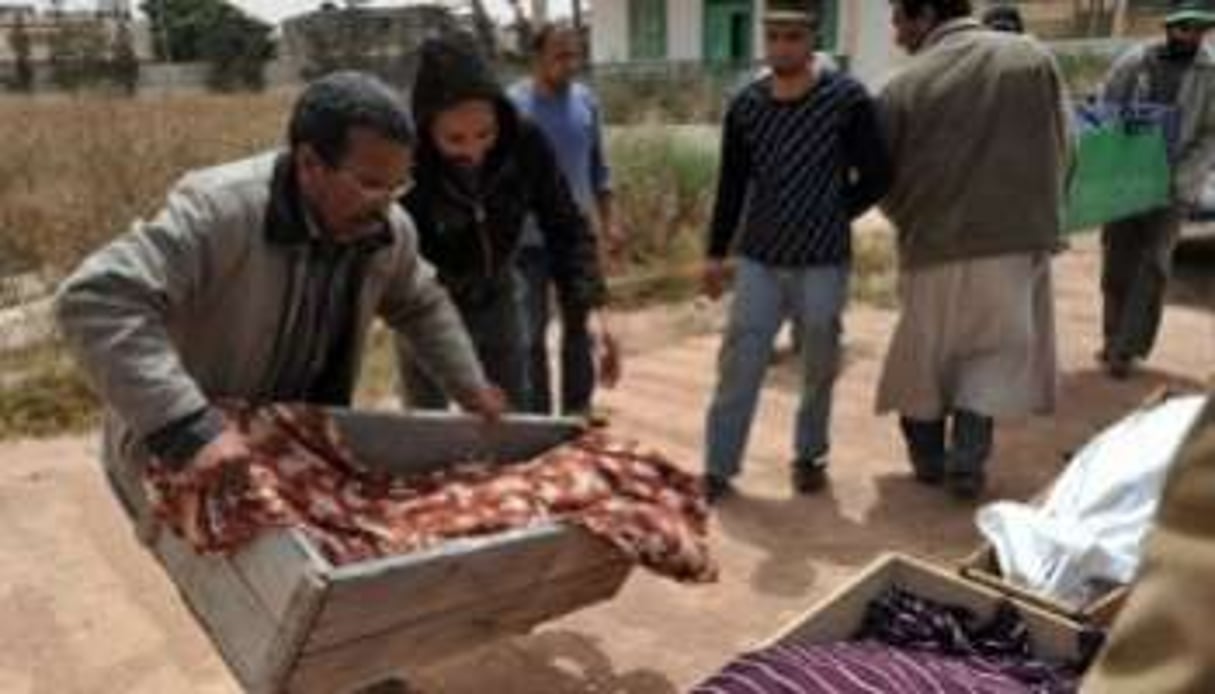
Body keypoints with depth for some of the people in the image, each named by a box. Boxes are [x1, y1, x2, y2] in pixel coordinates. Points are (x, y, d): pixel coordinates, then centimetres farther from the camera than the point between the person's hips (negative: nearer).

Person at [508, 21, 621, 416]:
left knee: (578, 328, 14)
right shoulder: (514, 105, -12)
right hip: (529, 239, -5)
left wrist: (609, 223, 8)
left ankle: (577, 411, 28)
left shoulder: (586, 101, 3)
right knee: (531, 334, 5)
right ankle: (536, 418, 17)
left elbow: (598, 168, 11)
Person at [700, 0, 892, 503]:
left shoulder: (847, 99, -9)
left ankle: (809, 457, 30)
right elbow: (731, 184, 8)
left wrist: (831, 216, 3)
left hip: (823, 262, -2)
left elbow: (877, 176, -2)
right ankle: (718, 467, 10)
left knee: (819, 368, 11)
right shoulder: (745, 106, 1)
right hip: (758, 259, 2)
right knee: (738, 365, 1)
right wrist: (716, 253, 9)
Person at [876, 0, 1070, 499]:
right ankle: (966, 457, 5)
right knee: (997, 349, 16)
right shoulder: (1034, 59, -1)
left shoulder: (903, 88, -8)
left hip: (933, 247, 0)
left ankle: (928, 456, 32)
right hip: (1018, 242, 1)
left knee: (925, 354, 18)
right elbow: (1060, 151, 3)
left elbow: (883, 182, 0)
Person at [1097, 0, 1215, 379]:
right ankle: (1114, 338, 21)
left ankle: (1125, 349, -5)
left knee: (1153, 264, -8)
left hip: (1172, 186, -1)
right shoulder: (1132, 63, 1)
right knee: (1117, 261, 6)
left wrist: (1180, 177, -18)